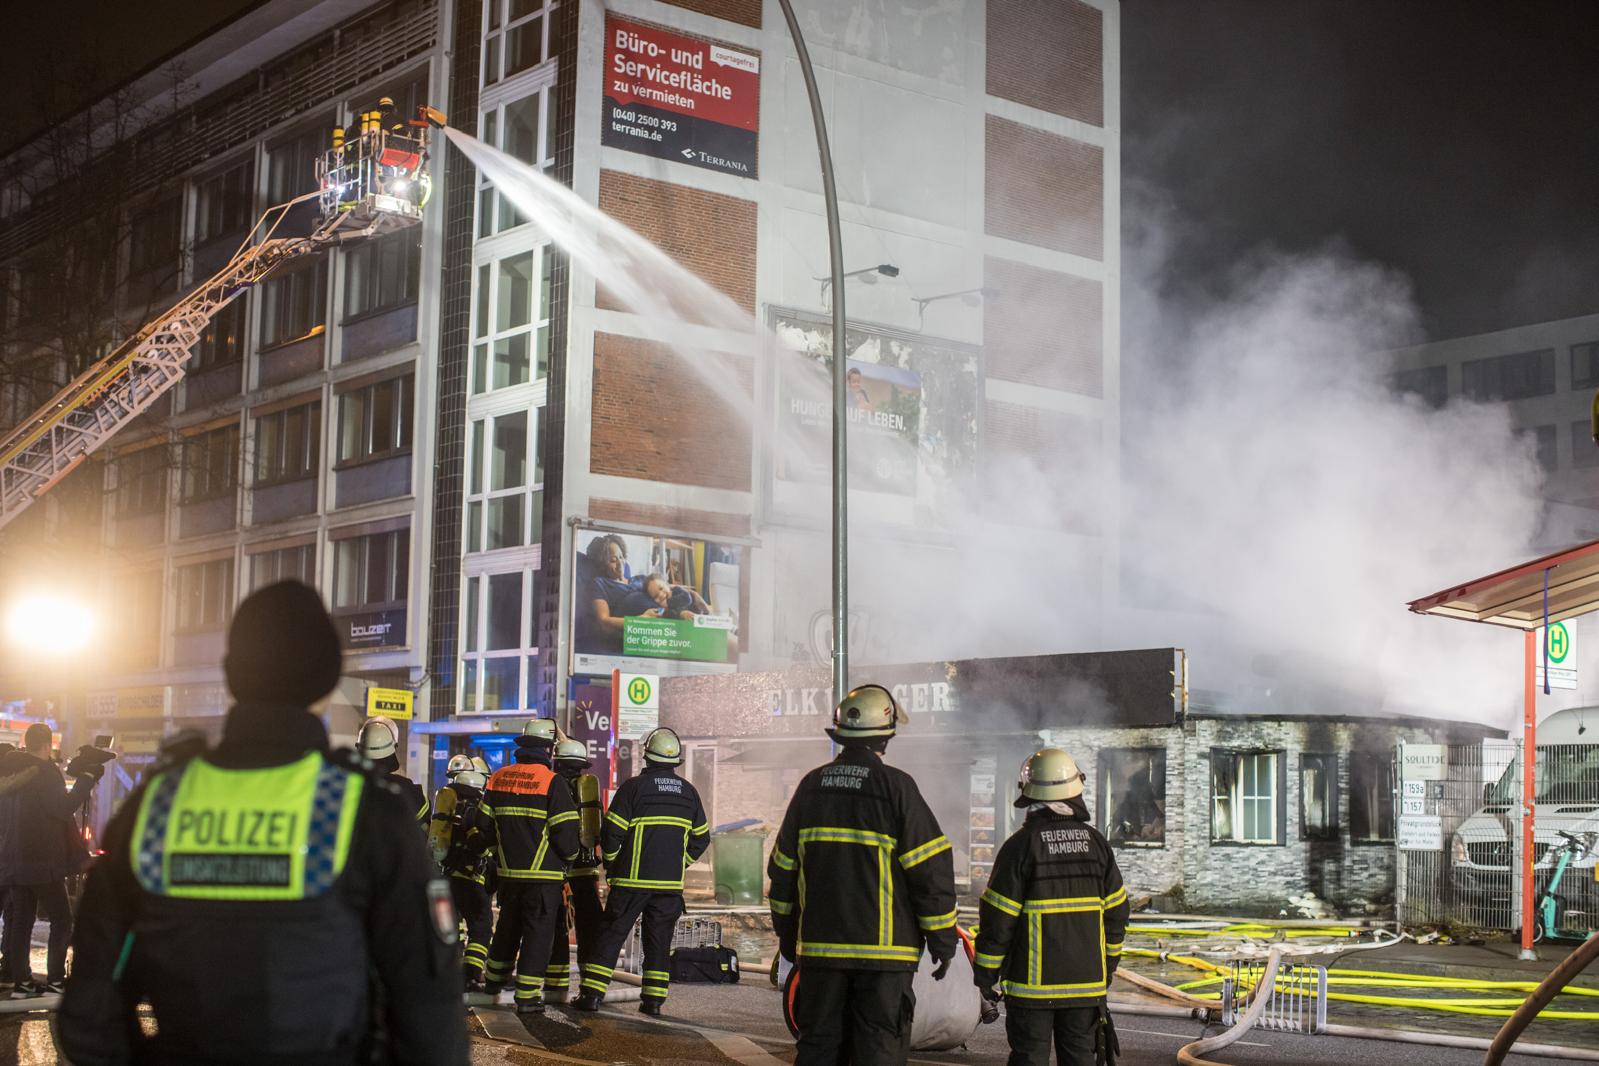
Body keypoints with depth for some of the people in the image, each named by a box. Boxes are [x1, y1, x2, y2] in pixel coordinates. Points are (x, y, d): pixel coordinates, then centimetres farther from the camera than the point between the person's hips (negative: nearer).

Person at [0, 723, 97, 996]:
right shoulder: (45, 772, -13)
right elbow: (63, 808, -17)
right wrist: (87, 778, -12)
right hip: (42, 861, -7)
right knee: (61, 920, 0)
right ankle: (55, 979, -6)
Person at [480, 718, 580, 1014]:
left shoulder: (497, 779, 5)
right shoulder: (553, 783, -14)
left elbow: (485, 825, 10)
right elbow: (566, 833, -15)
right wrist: (570, 854, 6)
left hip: (509, 870, 6)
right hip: (544, 873, -6)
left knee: (507, 926, 23)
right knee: (538, 932, 0)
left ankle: (495, 978, 38)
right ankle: (528, 995, -1)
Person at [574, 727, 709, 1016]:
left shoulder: (633, 787, -7)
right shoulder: (689, 792, 7)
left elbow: (611, 833, -7)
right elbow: (701, 839, 13)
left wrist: (611, 866, 8)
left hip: (632, 879, -3)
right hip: (670, 883, 3)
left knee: (610, 936, 3)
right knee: (659, 941, 10)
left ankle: (592, 994, 0)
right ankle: (653, 999, 8)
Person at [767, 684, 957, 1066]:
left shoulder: (811, 786, 6)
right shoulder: (896, 787, -9)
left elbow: (784, 866, 13)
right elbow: (931, 868, -10)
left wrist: (786, 933, 23)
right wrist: (942, 940, -1)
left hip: (820, 946, 5)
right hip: (884, 948, -4)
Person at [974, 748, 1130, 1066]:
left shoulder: (1021, 845, -11)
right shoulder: (1096, 842, 3)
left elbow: (998, 917, -11)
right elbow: (1116, 912, 9)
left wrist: (985, 972, -1)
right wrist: (1108, 965, 21)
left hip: (1033, 984, -4)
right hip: (1086, 980, 4)